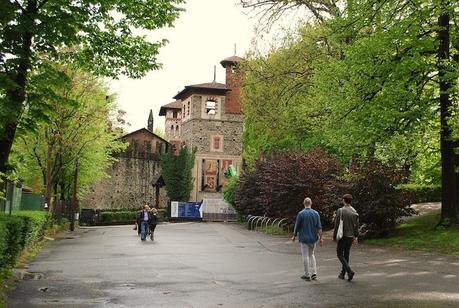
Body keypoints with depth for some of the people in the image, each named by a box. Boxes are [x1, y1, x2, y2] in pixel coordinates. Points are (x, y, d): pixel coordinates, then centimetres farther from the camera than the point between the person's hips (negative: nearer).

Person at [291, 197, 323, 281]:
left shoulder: (301, 214, -10)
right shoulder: (316, 213, -1)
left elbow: (297, 226, -5)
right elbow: (319, 227, -3)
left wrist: (294, 236, 8)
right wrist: (320, 238, -1)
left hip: (304, 238, -4)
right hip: (313, 238, 4)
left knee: (305, 256, 3)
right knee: (311, 254, 18)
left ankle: (307, 275, 7)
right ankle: (314, 273, 12)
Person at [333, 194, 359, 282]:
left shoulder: (340, 211, -12)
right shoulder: (354, 211, 3)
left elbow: (337, 225, -11)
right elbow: (356, 225, 6)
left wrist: (334, 236, -3)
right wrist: (356, 237, 14)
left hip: (343, 236, -5)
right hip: (350, 236, 5)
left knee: (340, 254, 3)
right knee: (346, 255, 14)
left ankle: (349, 271, -14)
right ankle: (342, 273, 22)